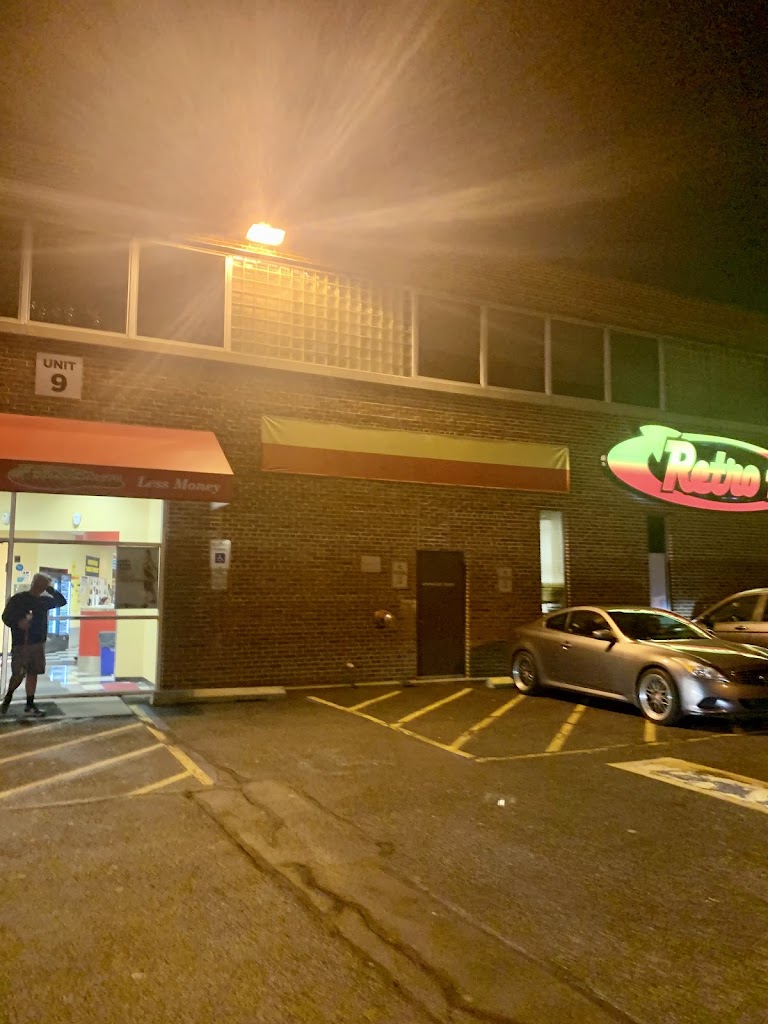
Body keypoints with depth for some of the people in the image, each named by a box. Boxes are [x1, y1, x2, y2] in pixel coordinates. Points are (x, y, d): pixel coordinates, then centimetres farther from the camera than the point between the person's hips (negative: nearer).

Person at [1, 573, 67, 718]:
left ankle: (30, 706, 10)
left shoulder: (44, 600, 9)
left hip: (38, 643, 5)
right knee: (18, 675, -5)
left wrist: (51, 590, -3)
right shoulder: (18, 599, -5)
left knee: (33, 674, 5)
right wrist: (18, 623, -24)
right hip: (21, 643, -5)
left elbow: (62, 602, 10)